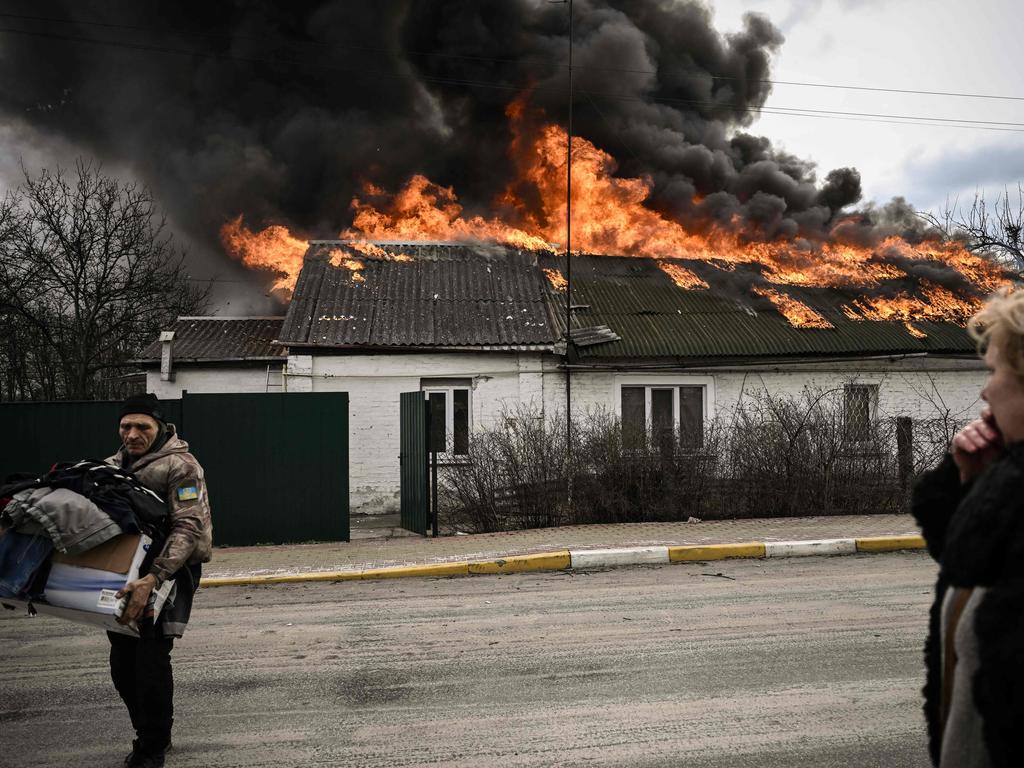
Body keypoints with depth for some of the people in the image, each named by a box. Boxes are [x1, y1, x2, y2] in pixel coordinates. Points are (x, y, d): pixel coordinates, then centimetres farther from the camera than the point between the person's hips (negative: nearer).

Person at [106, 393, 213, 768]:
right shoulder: (112, 465, 7)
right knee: (122, 663, 9)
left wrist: (152, 579, -34)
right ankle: (147, 733, 30)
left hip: (171, 568, -7)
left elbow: (188, 529, -24)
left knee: (151, 659, -10)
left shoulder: (180, 466, -15)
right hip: (125, 569, 7)